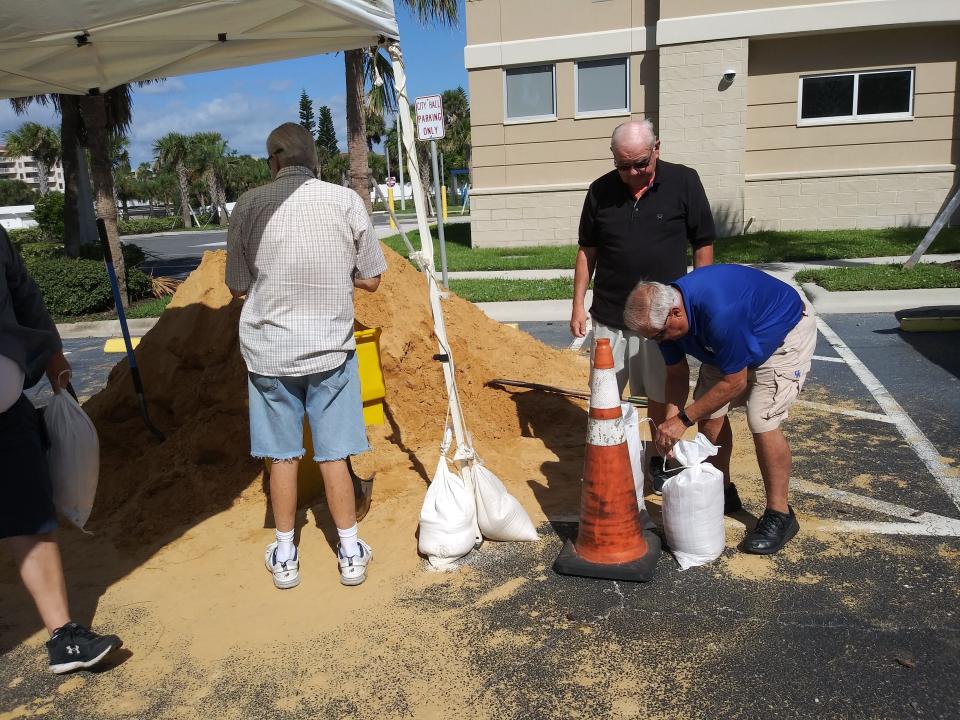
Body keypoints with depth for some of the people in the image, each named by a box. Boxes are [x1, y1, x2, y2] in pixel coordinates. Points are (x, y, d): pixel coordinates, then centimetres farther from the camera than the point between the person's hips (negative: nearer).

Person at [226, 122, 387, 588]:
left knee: (283, 456, 12)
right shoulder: (345, 200, -5)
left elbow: (238, 286, 1)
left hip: (268, 350, 0)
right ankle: (350, 553, 22)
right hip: (330, 348, 0)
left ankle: (285, 557, 25)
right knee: (334, 455, 10)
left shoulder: (249, 205, -5)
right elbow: (370, 280, -1)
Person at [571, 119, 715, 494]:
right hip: (609, 314, 2)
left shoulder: (684, 182, -6)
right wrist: (578, 304, 5)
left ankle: (660, 459, 29)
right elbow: (587, 250, 8)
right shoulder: (600, 191, 1)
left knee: (662, 394, 10)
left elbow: (703, 245, -1)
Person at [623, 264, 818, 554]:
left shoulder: (719, 312, -42)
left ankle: (780, 514, 0)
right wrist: (670, 422, -17)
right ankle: (723, 493, 20)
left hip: (784, 333, -7)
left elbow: (734, 382, -30)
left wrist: (683, 419, -25)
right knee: (709, 412, 1)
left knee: (762, 422, -17)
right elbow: (677, 373, -5)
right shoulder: (665, 311, -18)